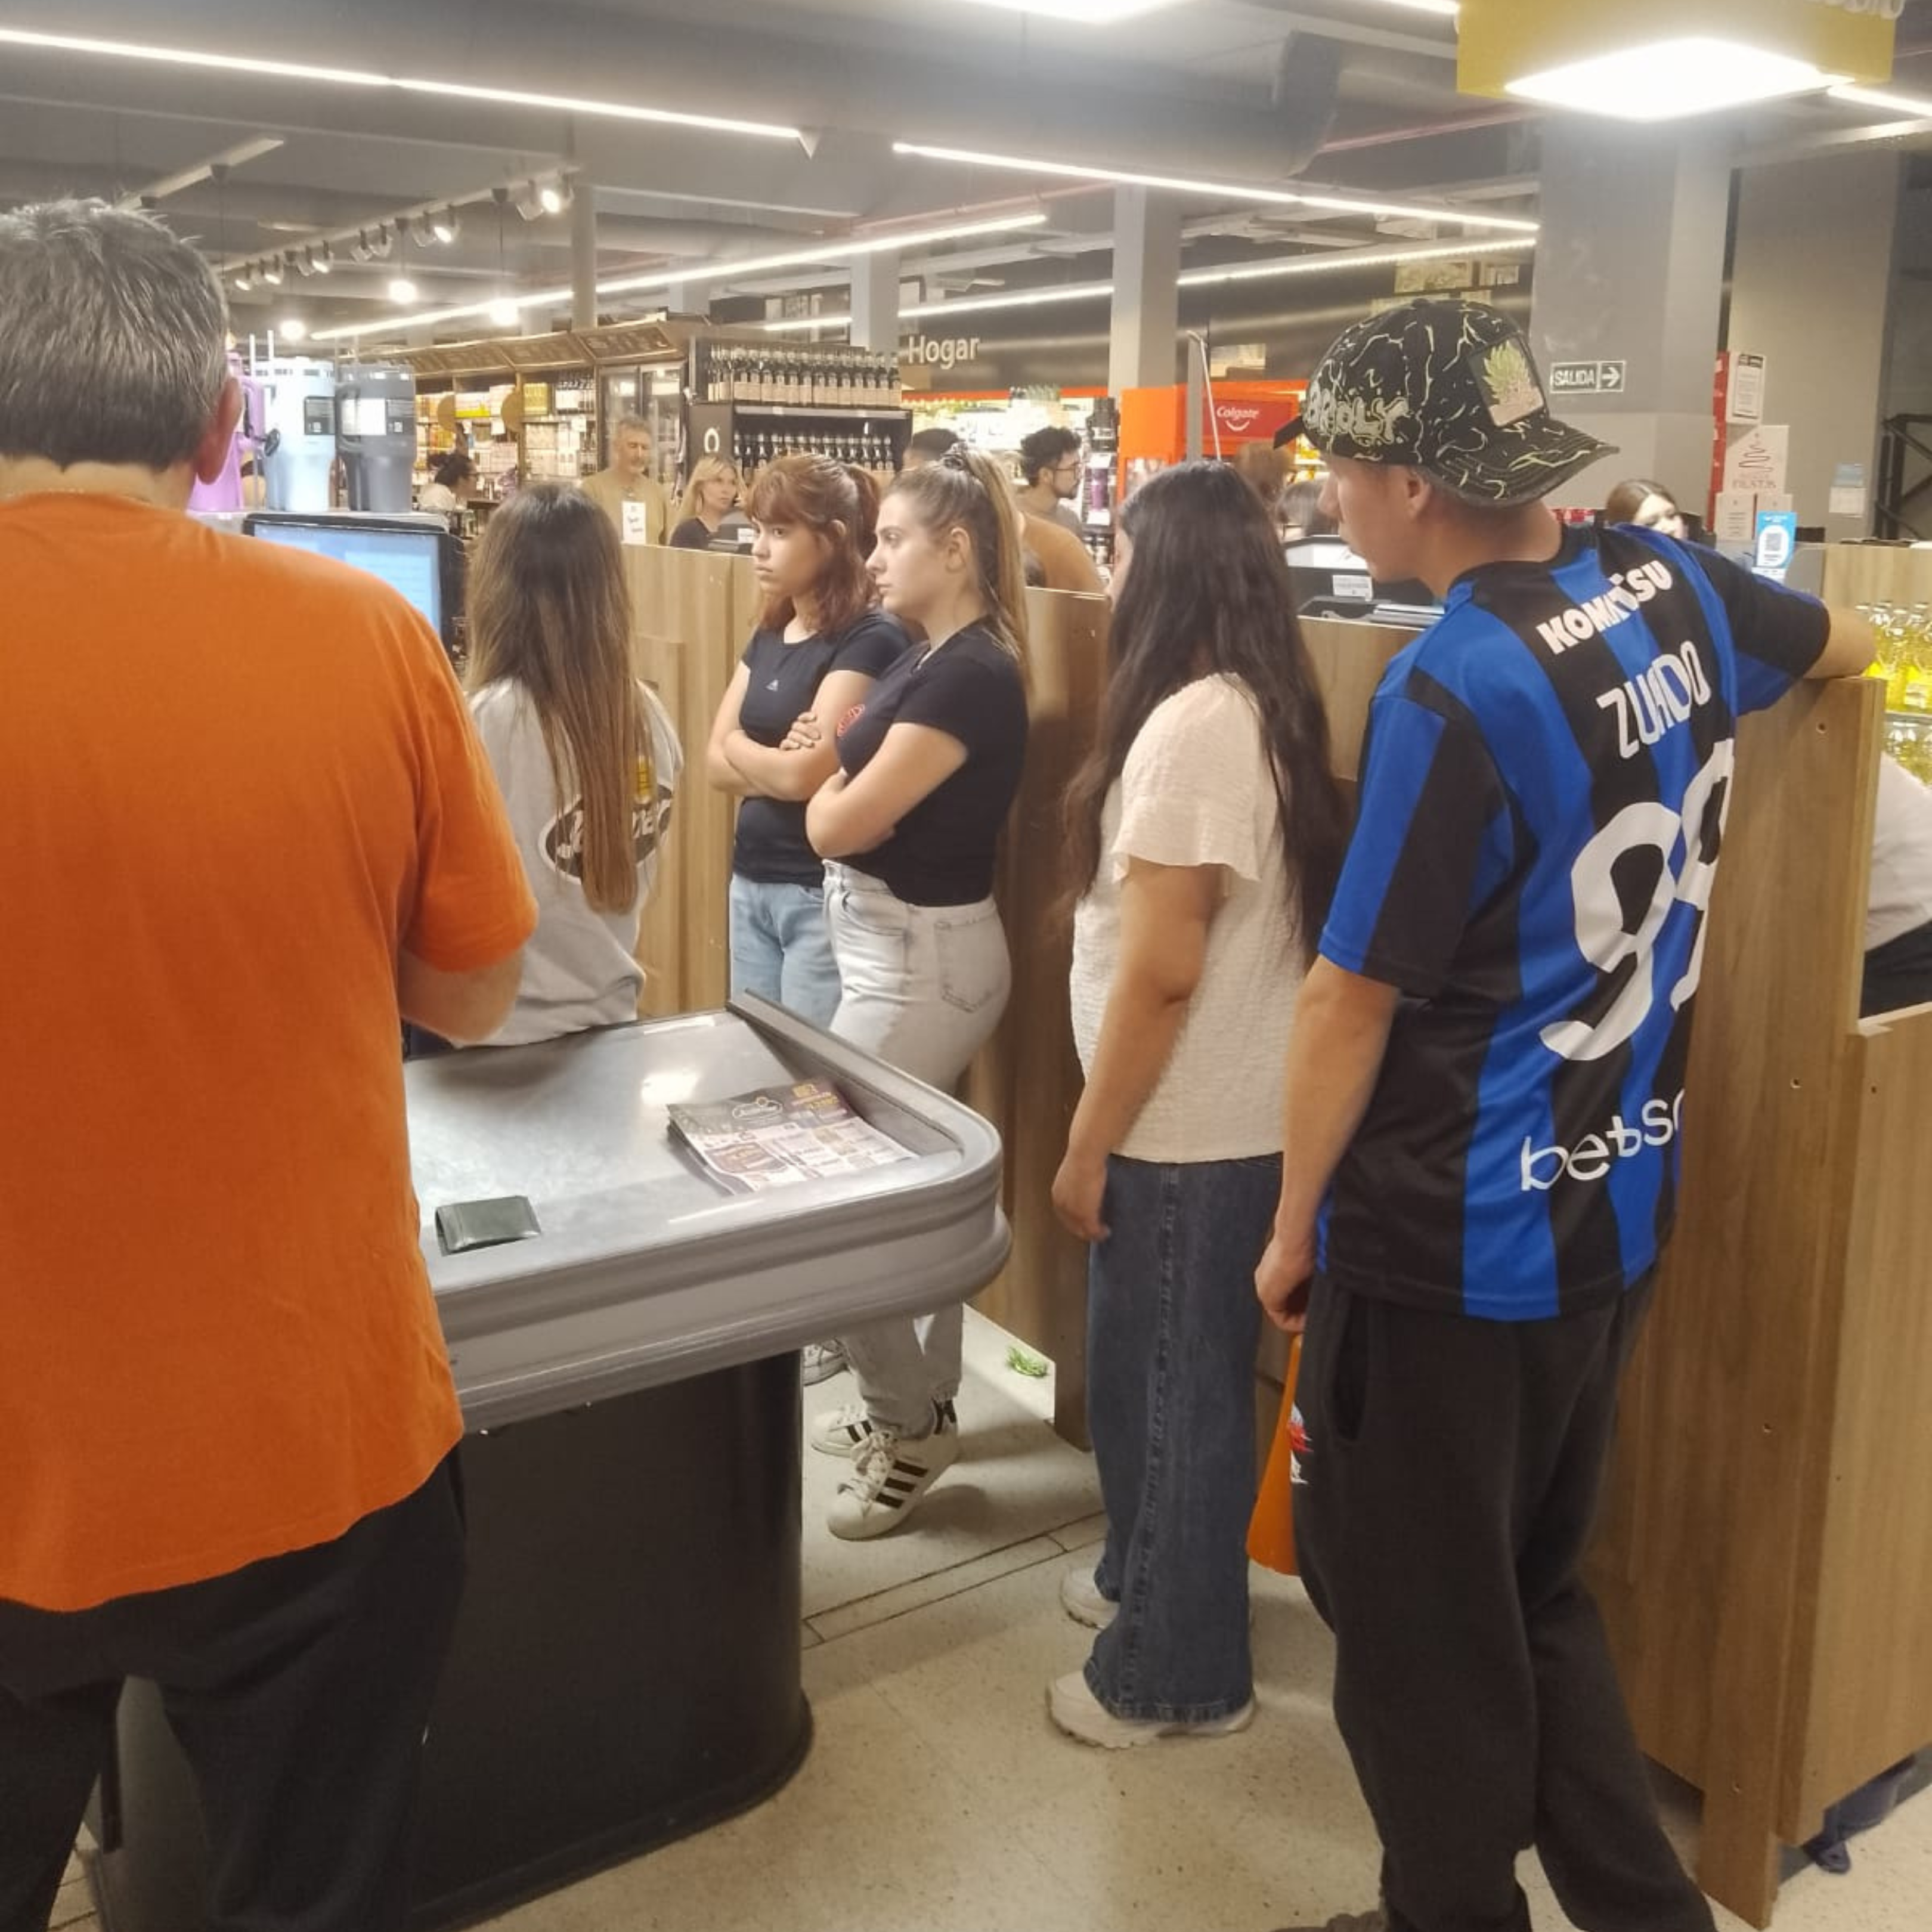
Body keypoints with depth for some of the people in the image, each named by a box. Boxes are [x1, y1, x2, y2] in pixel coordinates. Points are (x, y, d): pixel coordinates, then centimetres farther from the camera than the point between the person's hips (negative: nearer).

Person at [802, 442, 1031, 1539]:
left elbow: (837, 825, -21)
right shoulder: (940, 662, 10)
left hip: (926, 960, -10)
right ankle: (918, 1403, 32)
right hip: (907, 952, 10)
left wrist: (835, 778, -1)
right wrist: (845, 763, -9)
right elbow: (848, 809, 10)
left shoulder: (970, 676, -21)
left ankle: (913, 1427, 14)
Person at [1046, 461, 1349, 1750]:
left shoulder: (1189, 727, -23)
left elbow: (1160, 971, -24)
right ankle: (1148, 1578, 44)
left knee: (1174, 1395, 6)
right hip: (1223, 1118, 9)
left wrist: (1088, 1146, -16)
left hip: (1189, 1135, -9)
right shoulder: (1260, 710, 8)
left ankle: (1178, 1674, 24)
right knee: (1158, 1382, 24)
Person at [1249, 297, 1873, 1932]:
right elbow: (1844, 644, 23)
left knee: (1422, 1631, 12)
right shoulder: (1672, 586, 0)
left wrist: (1295, 1225, -4)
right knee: (1537, 1593, 24)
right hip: (1616, 1214, 8)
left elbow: (1352, 999, -17)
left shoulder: (1454, 692, -23)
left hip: (1453, 1245, -8)